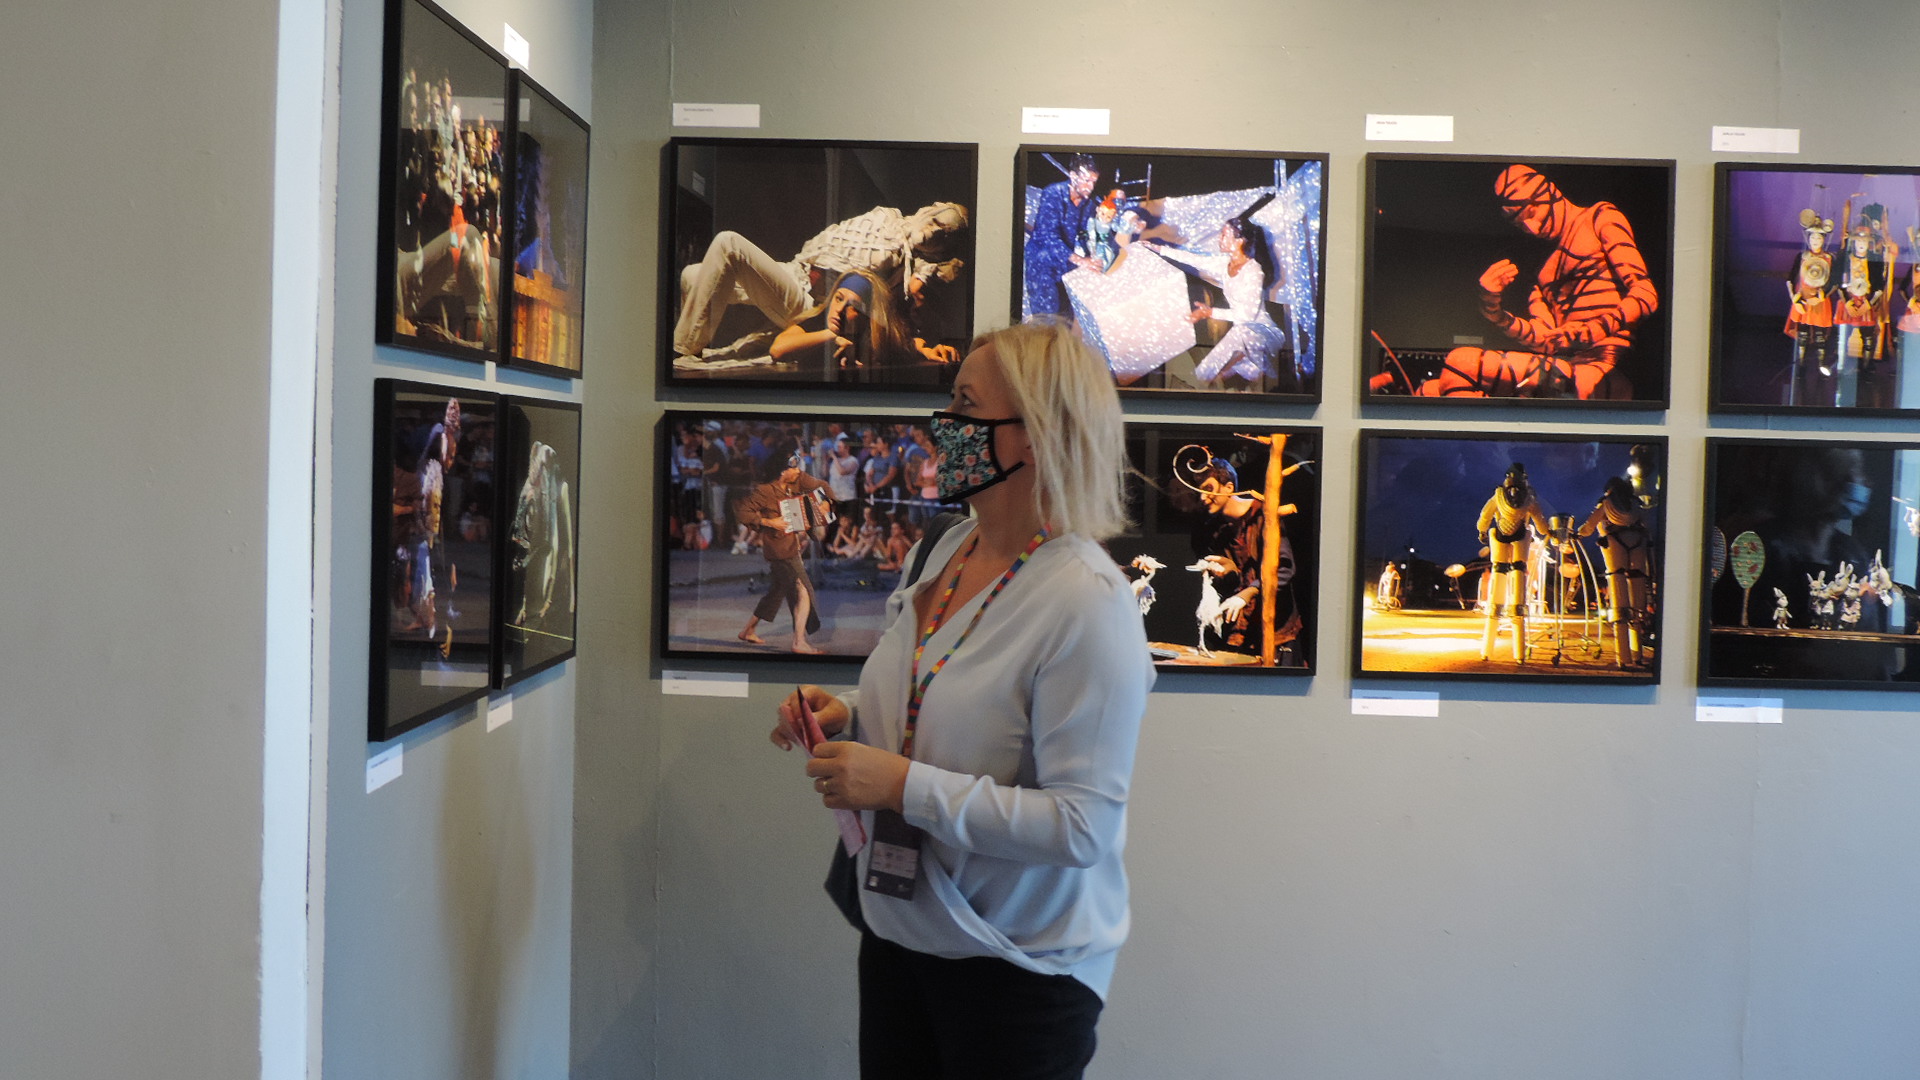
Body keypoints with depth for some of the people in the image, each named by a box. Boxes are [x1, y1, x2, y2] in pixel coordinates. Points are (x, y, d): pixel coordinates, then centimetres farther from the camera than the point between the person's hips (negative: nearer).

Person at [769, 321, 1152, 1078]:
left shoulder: (1088, 603, -23)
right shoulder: (952, 550, 3)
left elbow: (1082, 824, -27)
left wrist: (904, 785, -27)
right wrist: (851, 720, -1)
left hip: (1018, 967, -7)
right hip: (899, 931, 8)